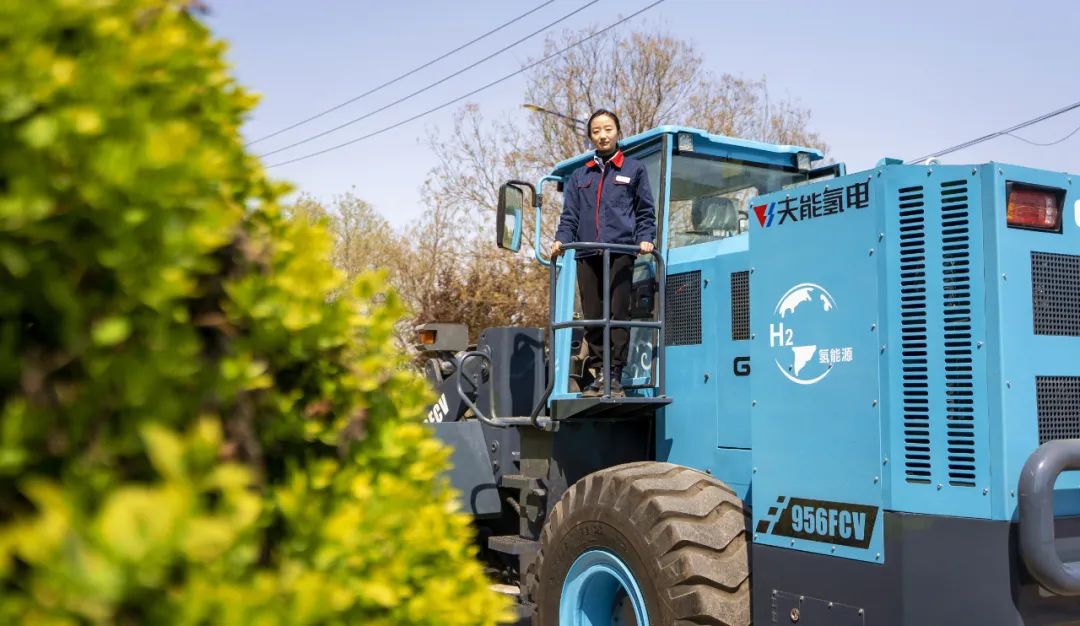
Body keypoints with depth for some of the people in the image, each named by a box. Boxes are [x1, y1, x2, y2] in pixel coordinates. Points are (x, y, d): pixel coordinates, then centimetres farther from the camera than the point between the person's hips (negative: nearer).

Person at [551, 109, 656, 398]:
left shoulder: (634, 169, 14)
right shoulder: (579, 176, 21)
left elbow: (645, 212, 13)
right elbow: (569, 215, 18)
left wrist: (645, 239, -4)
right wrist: (561, 240, 0)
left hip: (621, 252, -3)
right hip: (587, 255, 3)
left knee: (618, 313, -9)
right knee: (592, 317, 0)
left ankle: (615, 375, -6)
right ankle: (599, 374, 7)